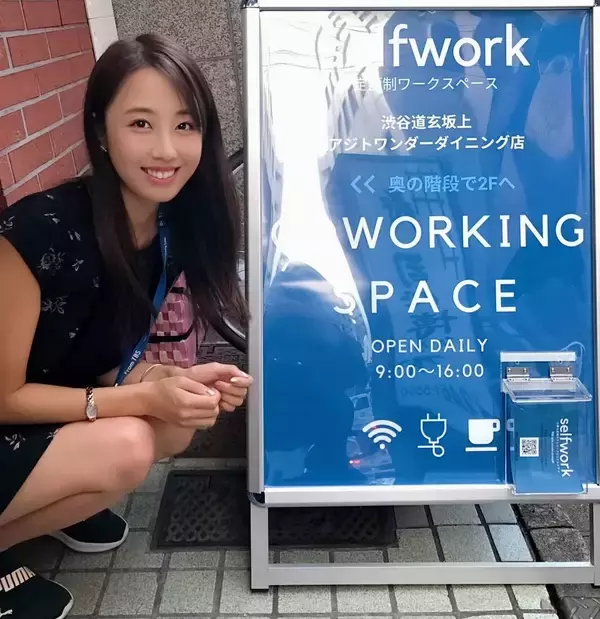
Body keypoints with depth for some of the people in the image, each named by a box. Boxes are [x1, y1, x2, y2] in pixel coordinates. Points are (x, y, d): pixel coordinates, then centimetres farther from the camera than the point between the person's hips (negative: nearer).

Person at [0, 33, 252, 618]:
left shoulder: (175, 229, -9)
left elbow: (111, 355, 1)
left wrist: (181, 380, -19)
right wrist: (148, 399, -29)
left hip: (55, 420, 7)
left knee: (184, 421, -11)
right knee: (124, 448, -27)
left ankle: (50, 498, 11)